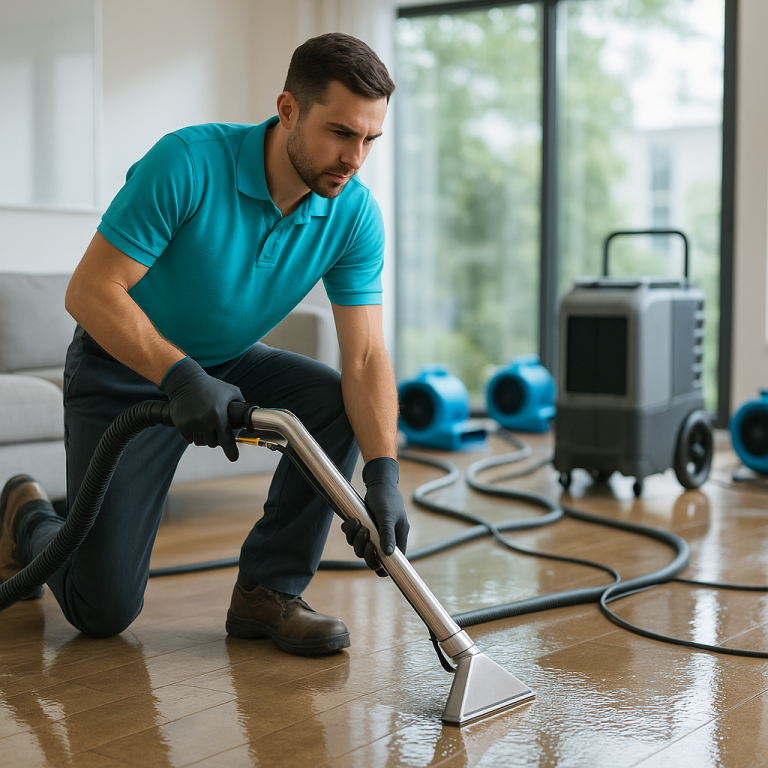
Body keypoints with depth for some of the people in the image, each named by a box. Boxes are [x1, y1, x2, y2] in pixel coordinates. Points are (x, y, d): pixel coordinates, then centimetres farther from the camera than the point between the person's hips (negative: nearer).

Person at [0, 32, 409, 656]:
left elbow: (365, 357, -18)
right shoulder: (188, 164, -29)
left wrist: (384, 475, -33)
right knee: (104, 610, -7)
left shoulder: (355, 215, -16)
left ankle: (269, 591, -8)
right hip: (124, 369, -5)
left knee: (341, 403, -23)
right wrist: (182, 377, -41)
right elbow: (89, 291, -28)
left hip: (227, 365, 5)